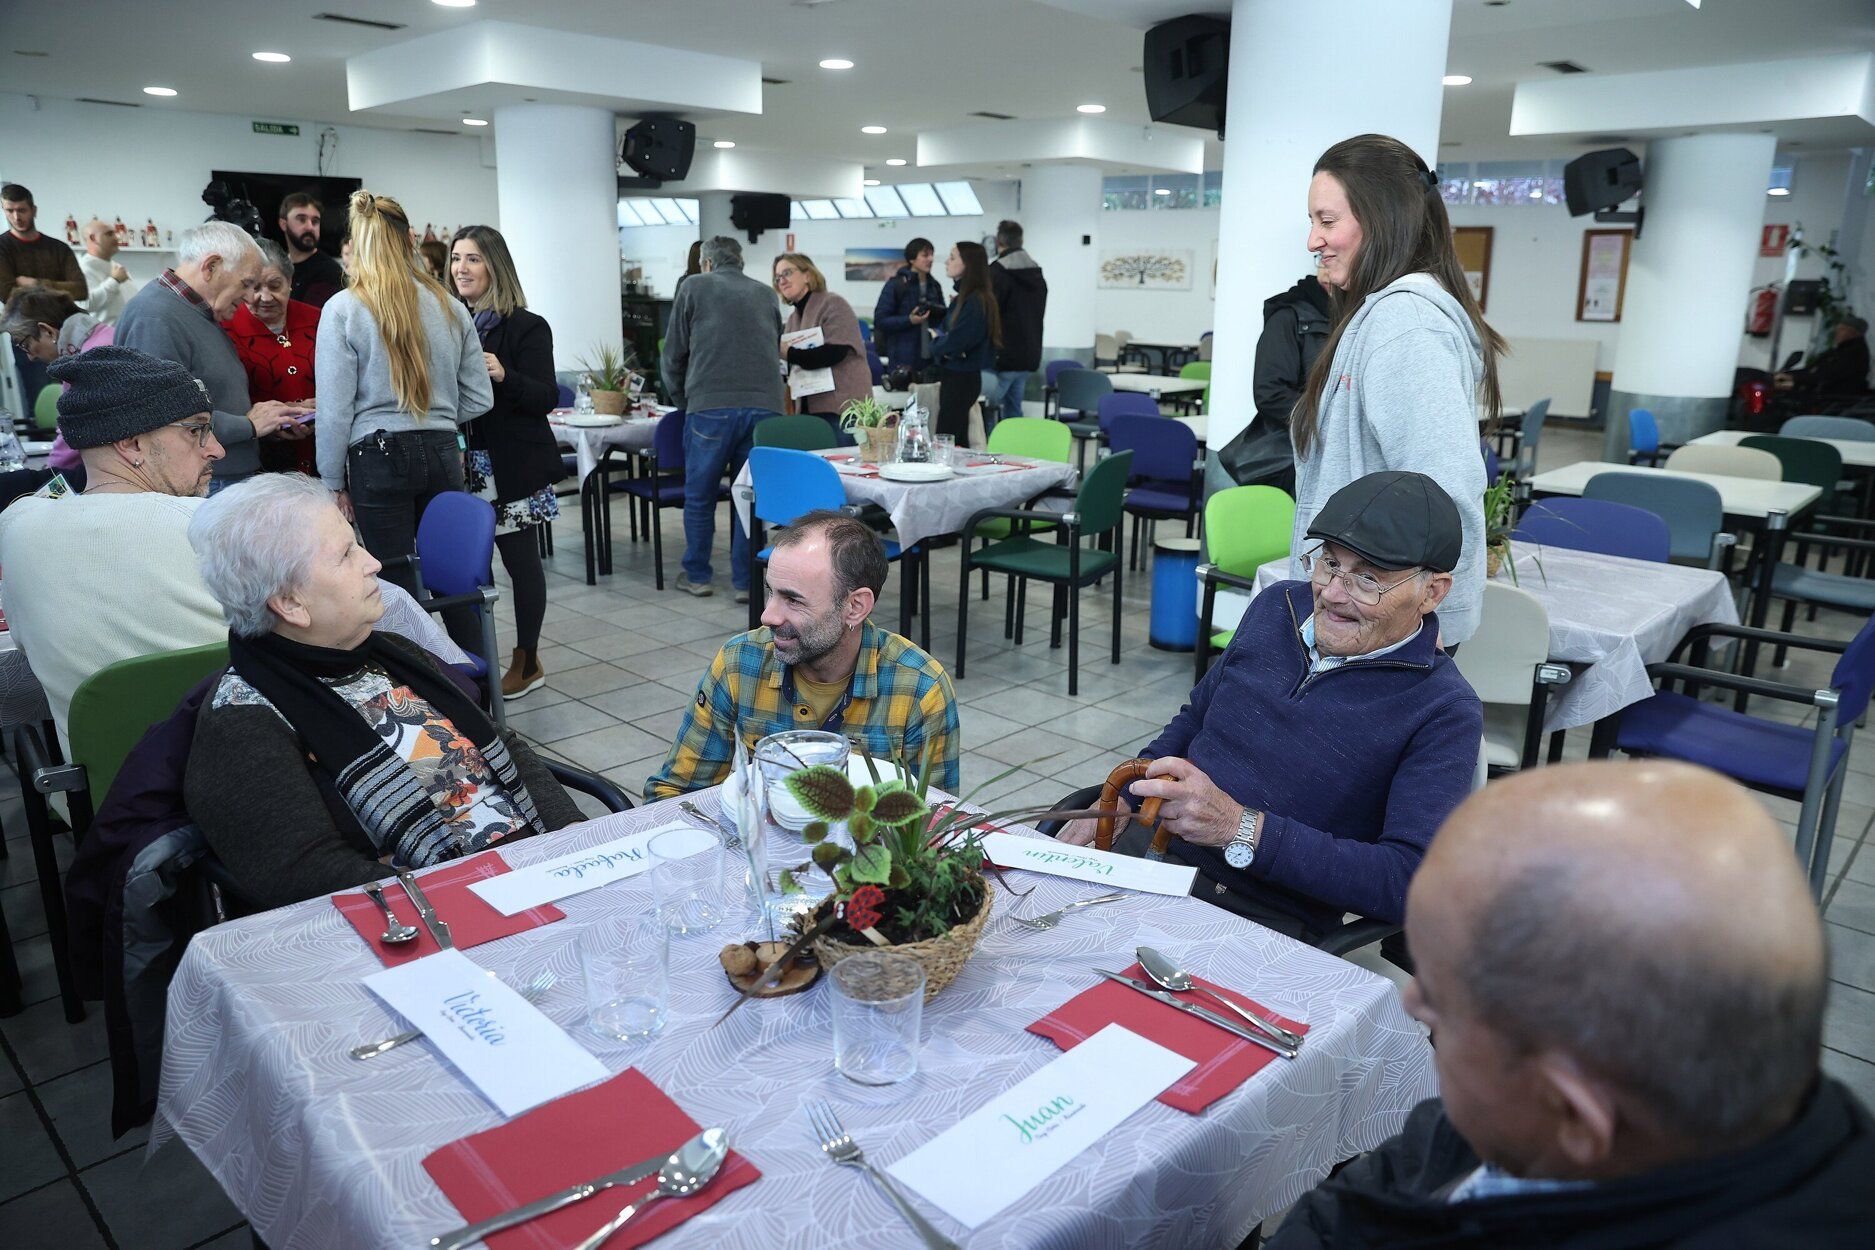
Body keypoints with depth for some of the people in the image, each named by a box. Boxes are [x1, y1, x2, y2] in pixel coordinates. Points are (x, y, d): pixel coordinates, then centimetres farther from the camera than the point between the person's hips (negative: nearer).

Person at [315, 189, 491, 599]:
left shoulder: (342, 309, -4)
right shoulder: (449, 307, 5)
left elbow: (334, 408, -5)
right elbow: (479, 398, 8)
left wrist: (333, 482, 4)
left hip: (379, 457, -3)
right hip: (441, 454, 3)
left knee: (398, 586, 3)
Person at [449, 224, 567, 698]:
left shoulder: (527, 327, -6)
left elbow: (547, 398, -12)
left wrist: (503, 375, -28)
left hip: (511, 468, -5)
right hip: (463, 466, 5)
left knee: (521, 562, 3)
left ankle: (527, 662, 15)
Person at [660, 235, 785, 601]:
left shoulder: (695, 287, 11)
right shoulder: (765, 294, 21)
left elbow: (673, 355, 12)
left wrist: (681, 401, 25)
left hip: (711, 405, -3)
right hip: (764, 403, 3)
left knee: (699, 495, 11)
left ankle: (696, 575, 21)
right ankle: (745, 581, 11)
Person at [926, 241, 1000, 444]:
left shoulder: (975, 301, -18)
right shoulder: (963, 298, 12)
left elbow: (954, 344, -22)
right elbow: (944, 329, 17)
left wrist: (936, 342, 0)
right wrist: (937, 334, -7)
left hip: (962, 379, -9)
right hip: (953, 375, 9)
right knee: (957, 440, 14)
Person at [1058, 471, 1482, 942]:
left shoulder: (1443, 714, -10)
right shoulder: (1278, 607, 8)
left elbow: (1410, 882, -19)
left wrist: (1241, 828, -26)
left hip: (1268, 917, -5)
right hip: (1152, 847, 6)